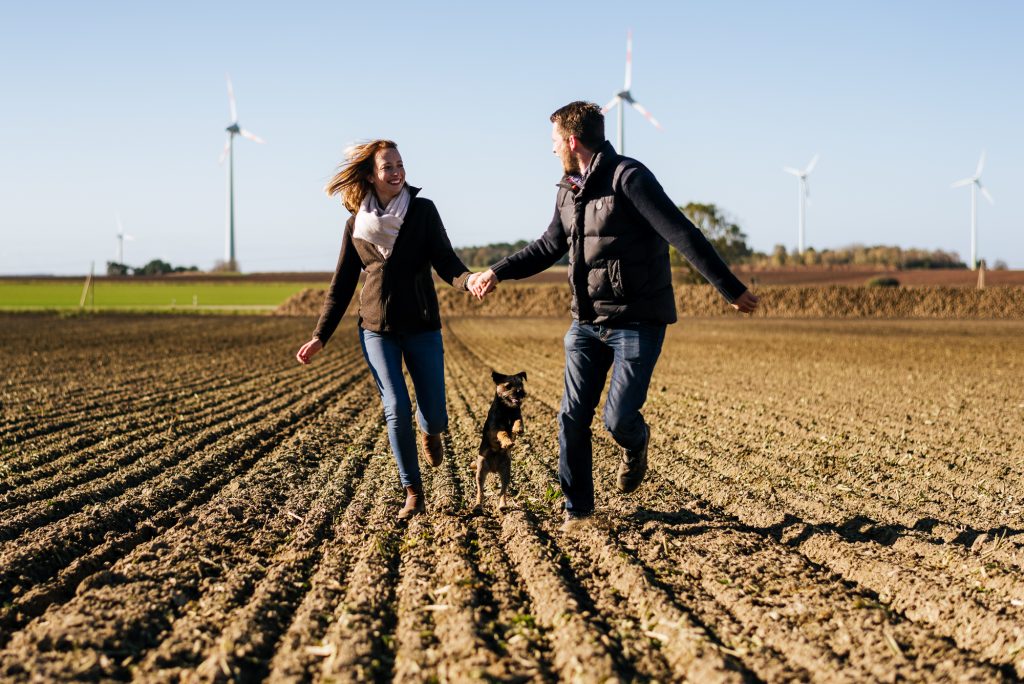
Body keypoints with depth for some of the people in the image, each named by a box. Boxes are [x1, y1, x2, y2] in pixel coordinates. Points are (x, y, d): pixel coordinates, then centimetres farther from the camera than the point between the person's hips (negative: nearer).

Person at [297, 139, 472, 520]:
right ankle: (414, 495, 4)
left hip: (422, 327, -1)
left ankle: (430, 432, 36)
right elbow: (342, 284, 10)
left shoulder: (423, 211, 0)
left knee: (434, 415, -3)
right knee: (397, 411, -11)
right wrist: (320, 336, 7)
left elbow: (445, 261, -7)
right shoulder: (357, 224, 5)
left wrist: (468, 280, -30)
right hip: (377, 330, 1)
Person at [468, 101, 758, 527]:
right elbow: (549, 246, 25)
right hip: (587, 323, 7)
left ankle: (635, 446, 28)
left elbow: (683, 235, -19)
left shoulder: (628, 178, -15)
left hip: (638, 323, -7)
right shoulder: (568, 191, 9)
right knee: (572, 418, 2)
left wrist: (730, 289, -21)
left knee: (618, 419, -10)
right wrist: (498, 272, 20)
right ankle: (576, 508, 18)